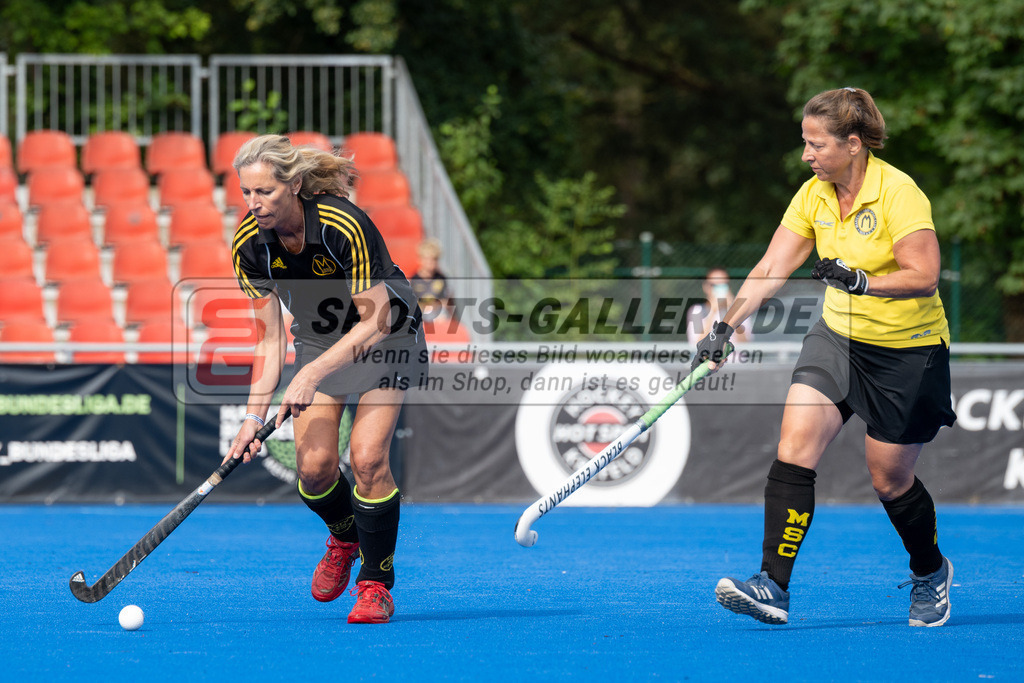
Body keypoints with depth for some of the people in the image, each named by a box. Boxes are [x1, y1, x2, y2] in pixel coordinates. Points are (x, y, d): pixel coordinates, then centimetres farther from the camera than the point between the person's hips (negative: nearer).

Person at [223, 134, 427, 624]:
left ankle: (375, 584, -2)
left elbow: (373, 320, -28)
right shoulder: (249, 245, -18)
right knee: (314, 466, -10)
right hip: (317, 339, 4)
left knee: (367, 457, -19)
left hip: (383, 335, -4)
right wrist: (255, 413, -21)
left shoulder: (344, 227, -33)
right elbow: (269, 337, -11)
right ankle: (344, 536, 25)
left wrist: (313, 373, -34)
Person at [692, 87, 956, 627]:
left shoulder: (897, 192, -20)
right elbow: (770, 270, -1)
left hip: (907, 350, -5)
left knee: (889, 480, 4)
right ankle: (773, 587, -18)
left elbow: (924, 277, -25)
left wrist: (860, 281, -37)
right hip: (838, 338, 5)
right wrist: (725, 328, -10)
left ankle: (931, 572, 34)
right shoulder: (813, 197, -1)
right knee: (794, 445, -14)